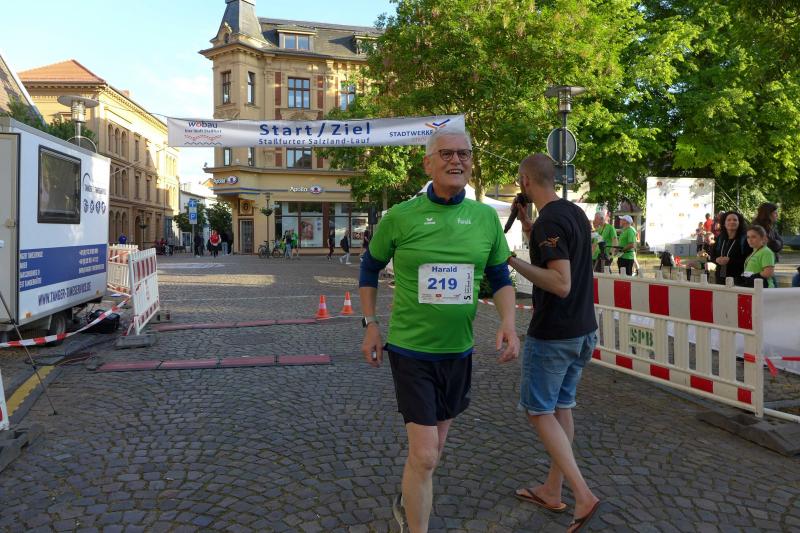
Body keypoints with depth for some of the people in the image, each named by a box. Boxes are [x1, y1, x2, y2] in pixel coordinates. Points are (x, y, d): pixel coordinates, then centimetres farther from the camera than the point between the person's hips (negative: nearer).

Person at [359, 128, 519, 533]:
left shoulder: (486, 218, -2)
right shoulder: (399, 217, -9)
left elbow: (500, 278, 6)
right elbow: (370, 268, 6)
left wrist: (508, 321, -11)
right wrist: (370, 324, 1)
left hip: (458, 351, 4)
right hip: (410, 350, -4)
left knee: (433, 449, 20)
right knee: (424, 456, -6)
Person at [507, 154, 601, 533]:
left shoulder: (549, 221, -20)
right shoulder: (576, 213, 8)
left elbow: (561, 284, -26)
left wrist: (513, 261, -23)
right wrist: (530, 230, 15)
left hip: (552, 335, -9)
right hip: (583, 331, 9)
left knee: (539, 411, 5)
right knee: (561, 407, 16)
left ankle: (583, 495, 3)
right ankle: (552, 491, 28)